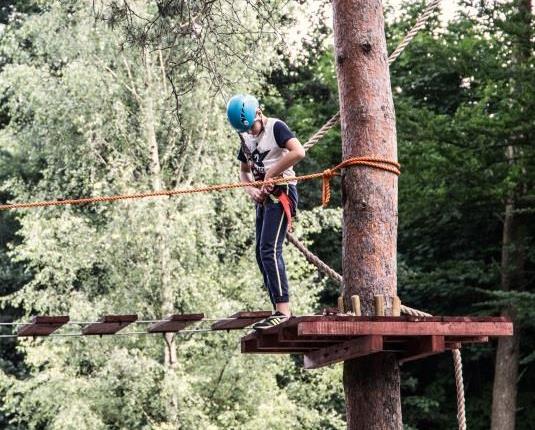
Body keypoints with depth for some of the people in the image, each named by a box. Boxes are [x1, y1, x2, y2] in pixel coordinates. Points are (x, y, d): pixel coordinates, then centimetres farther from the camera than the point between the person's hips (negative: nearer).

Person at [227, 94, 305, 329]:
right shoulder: (246, 138, 15)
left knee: (269, 250, -19)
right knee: (262, 254, 6)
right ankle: (279, 309, 9)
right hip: (263, 196, 9)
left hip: (281, 191, -9)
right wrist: (250, 189, 3)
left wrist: (270, 174, -18)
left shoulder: (276, 127, -8)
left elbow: (298, 152, -25)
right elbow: (244, 171, 25)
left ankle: (283, 310, -22)